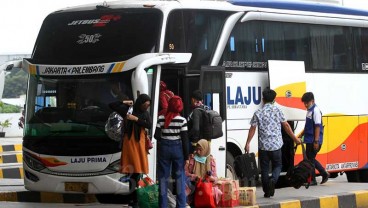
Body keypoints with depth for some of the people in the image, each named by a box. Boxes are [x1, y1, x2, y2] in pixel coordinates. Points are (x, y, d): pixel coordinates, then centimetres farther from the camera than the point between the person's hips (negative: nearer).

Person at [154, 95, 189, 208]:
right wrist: (186, 156, -3)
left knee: (163, 177, 7)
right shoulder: (182, 120, -8)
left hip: (164, 148, 1)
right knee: (180, 177, 5)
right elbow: (185, 139, -7)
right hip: (177, 148, -1)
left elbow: (156, 136, -3)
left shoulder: (161, 119, -4)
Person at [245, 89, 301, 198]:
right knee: (277, 165, 13)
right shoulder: (277, 110, -2)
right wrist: (295, 138, 11)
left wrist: (248, 143, 6)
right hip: (276, 145, 0)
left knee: (264, 168, 9)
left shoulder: (258, 113, -1)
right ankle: (273, 180, -16)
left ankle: (267, 191, 8)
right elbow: (286, 126, 2)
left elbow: (252, 129, -2)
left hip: (263, 146, 0)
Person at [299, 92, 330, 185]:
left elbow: (317, 126, -19)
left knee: (310, 159, -4)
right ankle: (324, 174, 23)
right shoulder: (309, 111, 14)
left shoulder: (315, 111, -15)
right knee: (310, 159, 15)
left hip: (314, 141, -9)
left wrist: (316, 141, -22)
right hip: (309, 140, 9)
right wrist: (301, 135, 22)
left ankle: (312, 180, 4)